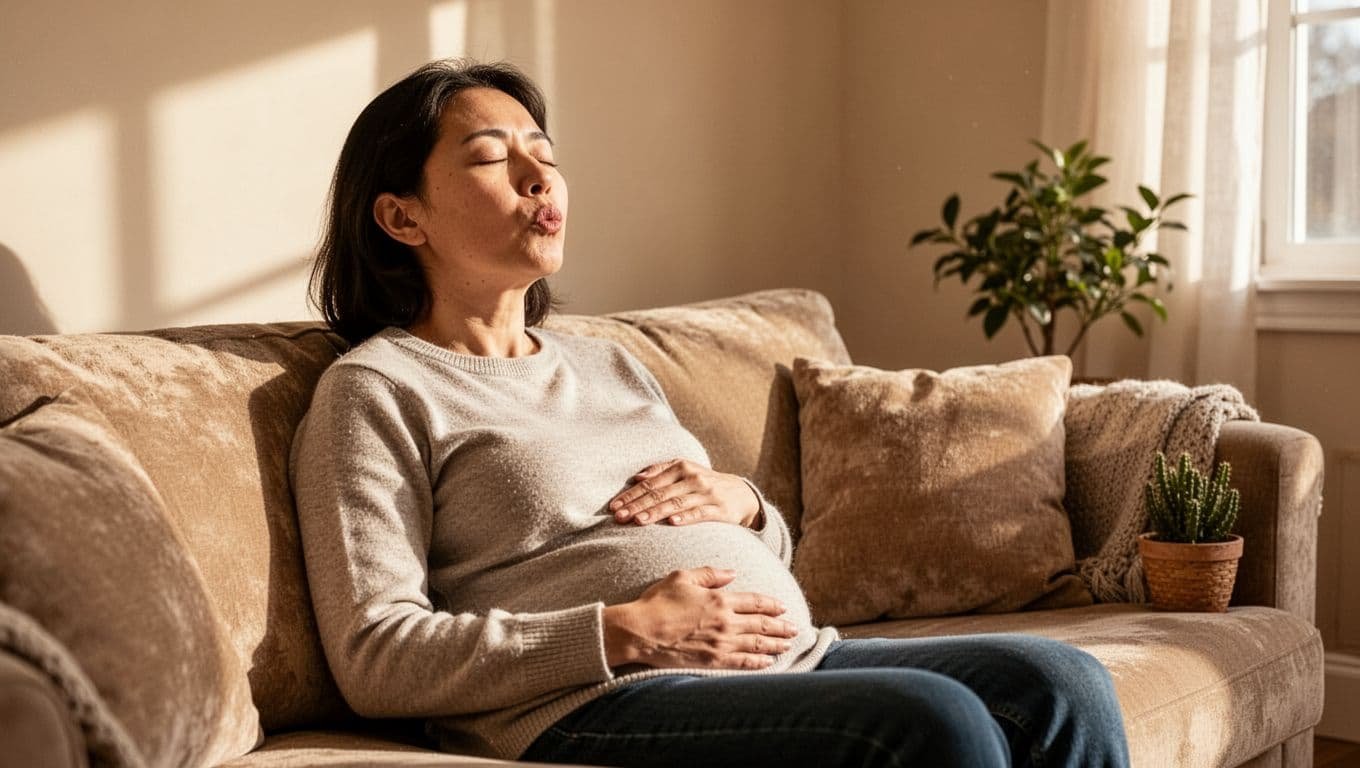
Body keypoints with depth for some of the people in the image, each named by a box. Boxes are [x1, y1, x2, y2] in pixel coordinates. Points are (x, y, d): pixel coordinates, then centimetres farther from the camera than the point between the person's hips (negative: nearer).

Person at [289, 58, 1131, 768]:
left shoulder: (610, 365, 23)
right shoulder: (376, 391, 2)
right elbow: (375, 657, -9)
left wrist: (738, 502, 2)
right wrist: (626, 633, -15)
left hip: (796, 658, 7)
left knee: (1063, 684, -14)